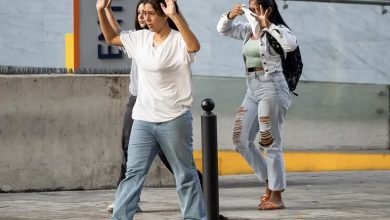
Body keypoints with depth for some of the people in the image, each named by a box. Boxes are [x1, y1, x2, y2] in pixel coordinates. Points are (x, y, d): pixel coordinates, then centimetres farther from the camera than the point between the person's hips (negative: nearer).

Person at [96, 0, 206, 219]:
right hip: (143, 119, 5)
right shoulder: (140, 38, 7)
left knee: (185, 174, 4)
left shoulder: (178, 41, -12)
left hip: (174, 119, -5)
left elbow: (195, 46, -35)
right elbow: (111, 38, 20)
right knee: (133, 172, 4)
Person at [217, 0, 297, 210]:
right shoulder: (248, 30, 14)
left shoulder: (277, 30, -6)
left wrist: (267, 25, -21)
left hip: (271, 88, -8)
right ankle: (269, 182, 16)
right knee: (241, 140, 4)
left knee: (270, 143, -6)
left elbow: (291, 44, -27)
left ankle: (277, 196, 0)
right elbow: (223, 29, 24)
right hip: (252, 91, 8)